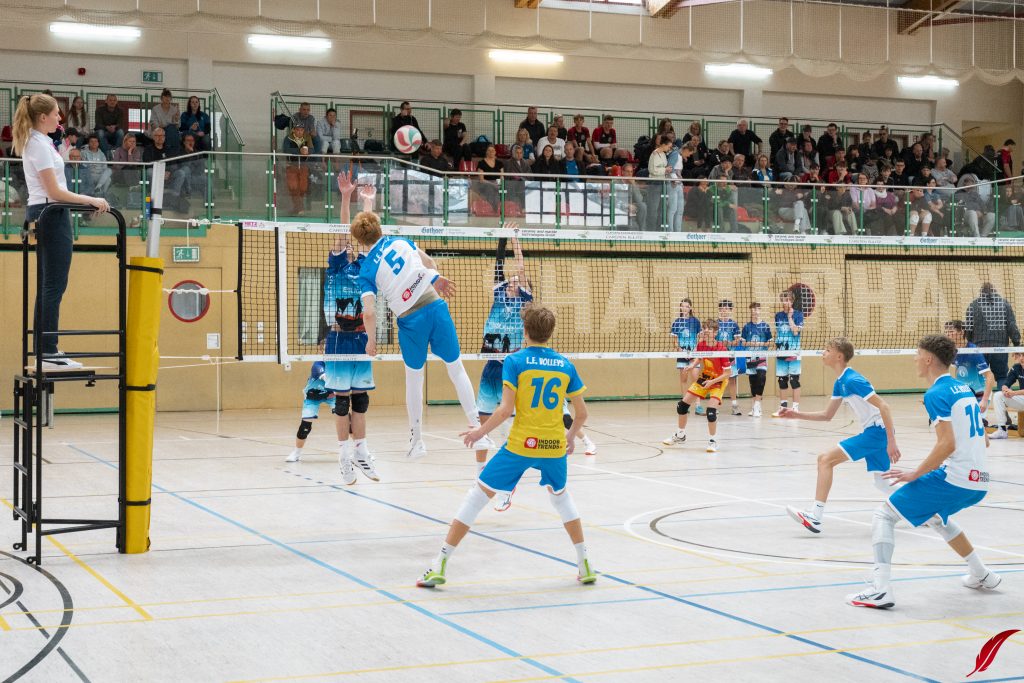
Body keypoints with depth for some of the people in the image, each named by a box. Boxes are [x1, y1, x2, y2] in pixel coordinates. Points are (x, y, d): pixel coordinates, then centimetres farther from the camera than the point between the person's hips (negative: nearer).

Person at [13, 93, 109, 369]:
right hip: (52, 215, -10)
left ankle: (42, 350, 15)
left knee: (48, 284, 11)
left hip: (40, 212, 10)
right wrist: (92, 200, -17)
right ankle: (49, 353, -9)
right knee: (54, 285, -9)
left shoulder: (34, 141, 14)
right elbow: (55, 192, -19)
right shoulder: (39, 145, -16)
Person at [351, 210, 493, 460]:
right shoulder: (401, 242, 5)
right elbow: (429, 263, 19)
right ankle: (477, 430, 11)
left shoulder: (366, 270, -2)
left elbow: (369, 312, -11)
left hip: (410, 321, -1)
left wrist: (371, 340, 5)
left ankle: (416, 441, 25)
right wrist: (438, 278, 40)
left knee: (413, 378, 18)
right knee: (456, 369, 11)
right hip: (435, 306, 1)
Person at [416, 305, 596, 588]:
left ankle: (440, 565, 4)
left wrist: (480, 431, 2)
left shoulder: (515, 361, -6)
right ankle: (584, 566, 27)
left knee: (478, 494, 6)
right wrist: (570, 437, 26)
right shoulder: (566, 365, 5)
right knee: (560, 494, 30)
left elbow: (506, 409, -12)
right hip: (555, 446, 4)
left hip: (521, 445, -4)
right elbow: (582, 413, 8)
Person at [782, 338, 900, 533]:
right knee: (884, 483, 19)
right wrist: (797, 415, 8)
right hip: (872, 432, 10)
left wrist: (891, 441, -25)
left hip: (877, 431, -10)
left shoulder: (852, 380, -18)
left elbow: (884, 407, -22)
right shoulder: (840, 382, 11)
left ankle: (815, 516, -17)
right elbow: (827, 415, 19)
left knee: (826, 459, -14)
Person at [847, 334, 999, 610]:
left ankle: (881, 589, -17)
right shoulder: (963, 388, 15)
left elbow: (947, 444, -21)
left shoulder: (937, 394, -12)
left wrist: (916, 474, -13)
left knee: (885, 514, -4)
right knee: (934, 515, 36)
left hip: (953, 478, -9)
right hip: (979, 481, 9)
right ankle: (981, 575, 39)